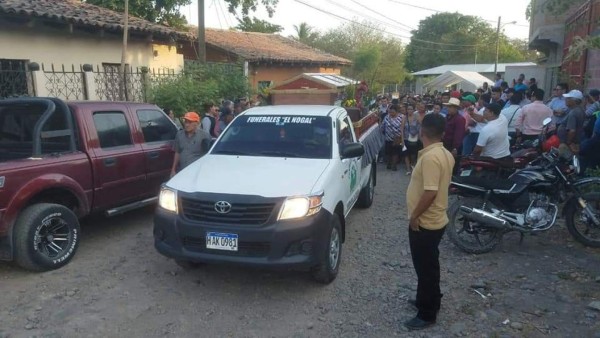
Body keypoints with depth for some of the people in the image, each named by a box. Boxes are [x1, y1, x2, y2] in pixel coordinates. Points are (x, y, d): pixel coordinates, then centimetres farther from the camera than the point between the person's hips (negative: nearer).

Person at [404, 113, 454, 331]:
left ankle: (427, 314, 17)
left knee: (425, 267, 4)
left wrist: (414, 215, -18)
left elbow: (430, 192, -30)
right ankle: (430, 300, 39)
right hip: (435, 220, 9)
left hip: (425, 223, -9)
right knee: (429, 265, 23)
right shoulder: (445, 154, 5)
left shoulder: (430, 157, -25)